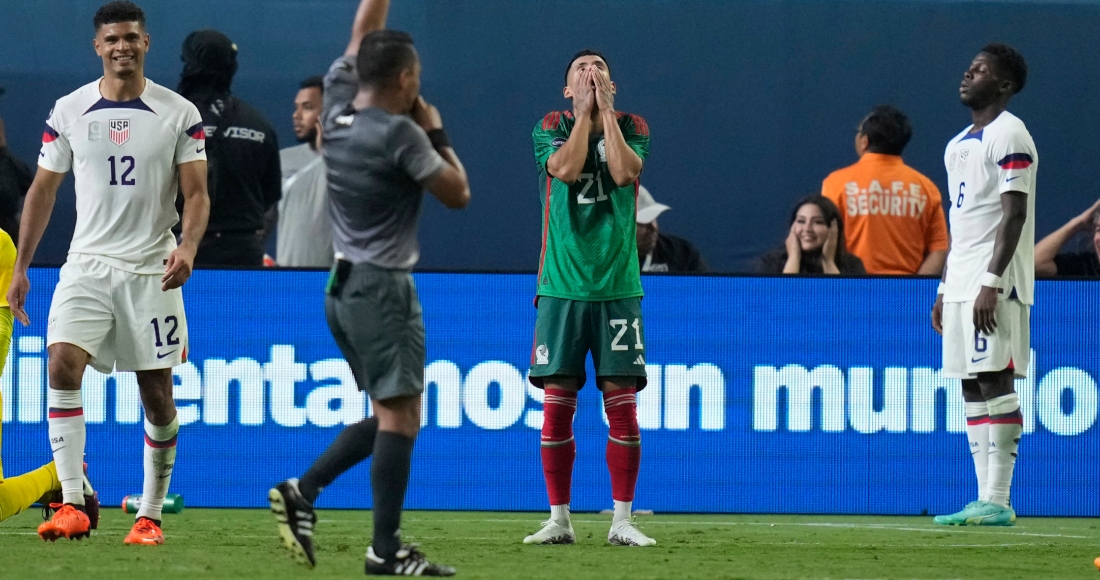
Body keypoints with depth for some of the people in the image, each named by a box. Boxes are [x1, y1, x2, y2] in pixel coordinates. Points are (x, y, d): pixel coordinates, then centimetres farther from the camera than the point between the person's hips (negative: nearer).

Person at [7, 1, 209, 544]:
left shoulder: (179, 113, 0)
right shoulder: (68, 111, 4)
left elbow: (196, 193, -2)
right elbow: (43, 189, 11)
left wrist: (188, 247, -21)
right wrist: (20, 268, 8)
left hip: (152, 271, 0)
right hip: (87, 264, 1)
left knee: (157, 396, 2)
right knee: (62, 363, -20)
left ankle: (150, 515, 15)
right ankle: (72, 504, -20)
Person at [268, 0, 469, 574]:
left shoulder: (336, 111, 5)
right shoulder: (399, 133, -16)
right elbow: (457, 194, -8)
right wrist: (435, 134, 3)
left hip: (343, 287, 9)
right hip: (382, 288, -9)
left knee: (388, 414, 15)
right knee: (399, 415, -8)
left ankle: (302, 493, 6)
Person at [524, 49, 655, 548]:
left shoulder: (632, 127, 8)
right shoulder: (551, 127, 6)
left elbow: (625, 173, -12)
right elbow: (565, 169, -14)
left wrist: (606, 110, -7)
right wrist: (585, 112, -7)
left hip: (617, 286, 0)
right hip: (561, 285, 0)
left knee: (622, 403, -2)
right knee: (557, 402, -1)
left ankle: (622, 520, 3)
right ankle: (559, 519, 6)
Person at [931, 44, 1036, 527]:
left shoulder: (1009, 135, -8)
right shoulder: (958, 144, 20)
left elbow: (1014, 214, -16)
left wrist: (991, 283, -23)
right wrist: (946, 288, 20)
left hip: (994, 284, -9)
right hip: (961, 284, 10)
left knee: (996, 382, -12)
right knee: (972, 389, 6)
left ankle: (998, 501, -15)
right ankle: (985, 501, 7)